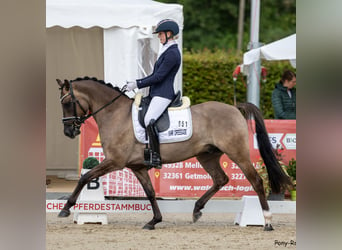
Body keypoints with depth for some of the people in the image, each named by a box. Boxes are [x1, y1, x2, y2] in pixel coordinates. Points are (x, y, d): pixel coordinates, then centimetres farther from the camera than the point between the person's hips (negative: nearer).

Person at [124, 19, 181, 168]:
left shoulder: (172, 53, -13)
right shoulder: (167, 51, 20)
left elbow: (158, 77, -17)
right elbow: (155, 76, 24)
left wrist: (137, 84, -12)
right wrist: (135, 82, 15)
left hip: (163, 94, -11)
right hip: (156, 94, 11)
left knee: (149, 120, -27)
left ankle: (156, 158, -28)